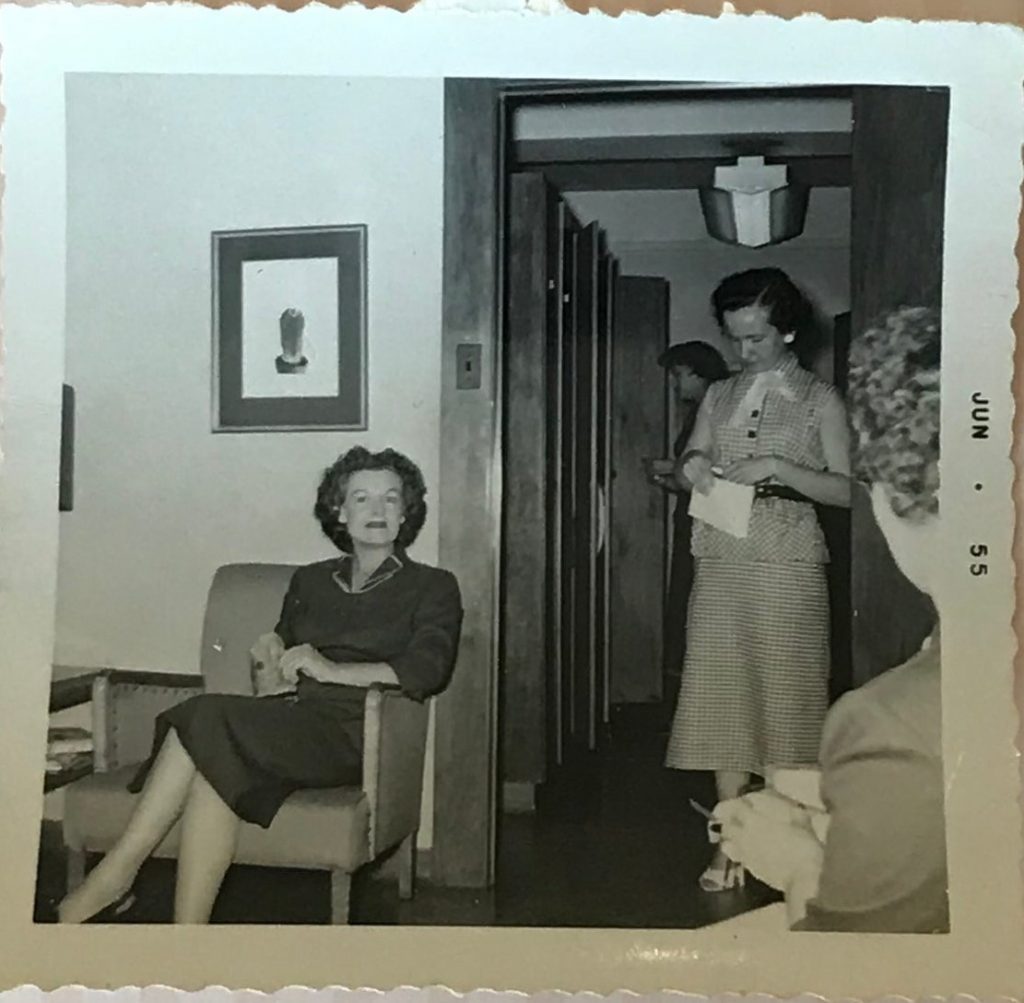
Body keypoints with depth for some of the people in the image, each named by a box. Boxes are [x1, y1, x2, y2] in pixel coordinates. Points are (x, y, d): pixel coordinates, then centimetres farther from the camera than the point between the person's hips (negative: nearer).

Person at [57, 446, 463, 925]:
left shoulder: (432, 587, 11)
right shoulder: (310, 581, 26)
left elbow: (427, 671, -6)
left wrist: (331, 669, -12)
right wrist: (270, 663, 1)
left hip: (345, 728, -4)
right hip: (282, 723, 4)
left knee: (206, 719, -29)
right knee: (215, 763, -32)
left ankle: (117, 872, -24)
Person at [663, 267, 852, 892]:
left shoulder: (819, 400, 2)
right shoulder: (720, 396, 14)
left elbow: (846, 490, -4)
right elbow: (688, 462, 19)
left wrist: (778, 468, -16)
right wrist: (691, 467, -4)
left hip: (788, 565, -4)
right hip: (722, 564, 4)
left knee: (785, 692, -3)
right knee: (722, 694, 1)